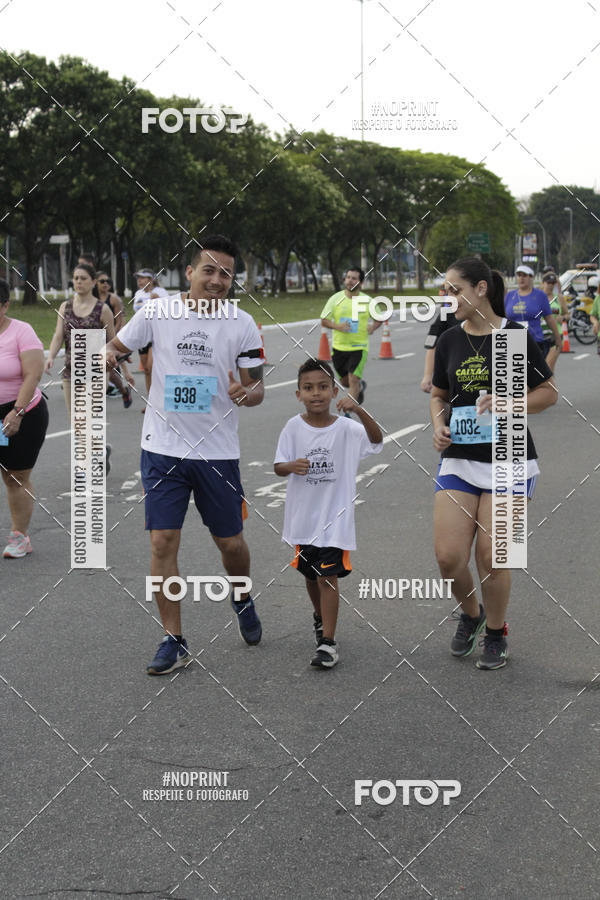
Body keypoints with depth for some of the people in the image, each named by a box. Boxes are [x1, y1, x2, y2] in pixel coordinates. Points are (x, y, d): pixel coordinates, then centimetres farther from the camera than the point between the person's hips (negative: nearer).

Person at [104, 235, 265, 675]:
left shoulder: (242, 324, -3)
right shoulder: (157, 312, -3)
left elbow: (258, 385, 1)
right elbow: (117, 347, 9)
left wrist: (247, 393, -23)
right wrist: (106, 355, -15)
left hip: (218, 452, 0)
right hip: (163, 448, 0)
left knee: (231, 542, 9)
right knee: (163, 542, -5)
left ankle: (243, 599, 42)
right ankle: (174, 642, 7)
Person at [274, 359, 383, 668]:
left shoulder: (345, 428, -8)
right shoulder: (294, 427, -3)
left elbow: (377, 439, -22)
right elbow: (278, 466, 0)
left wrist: (359, 410, -37)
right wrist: (291, 466, -24)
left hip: (335, 516, -3)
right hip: (303, 515, 3)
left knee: (328, 576, -9)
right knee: (310, 575, 19)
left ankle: (327, 642, -6)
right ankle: (320, 616, 47)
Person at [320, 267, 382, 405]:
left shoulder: (367, 301, -3)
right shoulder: (336, 299, -4)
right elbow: (324, 320, -1)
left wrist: (373, 327, -10)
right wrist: (337, 326, -20)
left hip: (359, 347, -2)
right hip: (339, 347, 2)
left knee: (353, 380, -14)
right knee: (345, 381, 13)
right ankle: (361, 385, 47)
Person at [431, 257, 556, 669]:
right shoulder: (449, 340, 6)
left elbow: (549, 392, 0)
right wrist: (440, 426, -2)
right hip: (459, 459, 4)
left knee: (491, 557, -2)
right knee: (449, 556, -4)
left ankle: (496, 633, 23)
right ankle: (471, 613, 27)